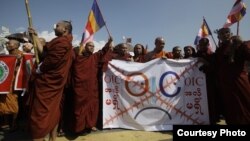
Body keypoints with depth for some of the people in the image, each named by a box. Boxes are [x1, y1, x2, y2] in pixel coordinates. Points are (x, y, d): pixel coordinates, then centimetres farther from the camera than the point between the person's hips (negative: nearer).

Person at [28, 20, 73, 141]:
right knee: (53, 111, 15)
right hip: (53, 82, 10)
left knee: (40, 113, -3)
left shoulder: (61, 41, -17)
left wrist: (37, 71, -7)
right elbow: (44, 51, 16)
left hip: (47, 81, -10)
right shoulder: (64, 42, 16)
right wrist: (35, 36, 20)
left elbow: (51, 60, -23)